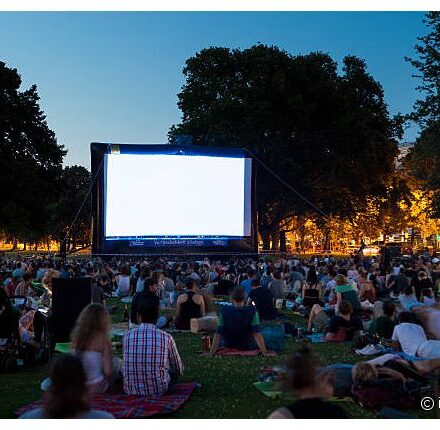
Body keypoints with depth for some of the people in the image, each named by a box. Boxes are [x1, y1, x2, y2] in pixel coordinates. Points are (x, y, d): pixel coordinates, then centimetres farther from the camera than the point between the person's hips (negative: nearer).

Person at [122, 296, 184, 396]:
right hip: (158, 390, -1)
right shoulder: (166, 338, -8)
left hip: (131, 389, 2)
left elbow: (125, 366, 10)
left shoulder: (127, 335, -4)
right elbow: (179, 370, 5)